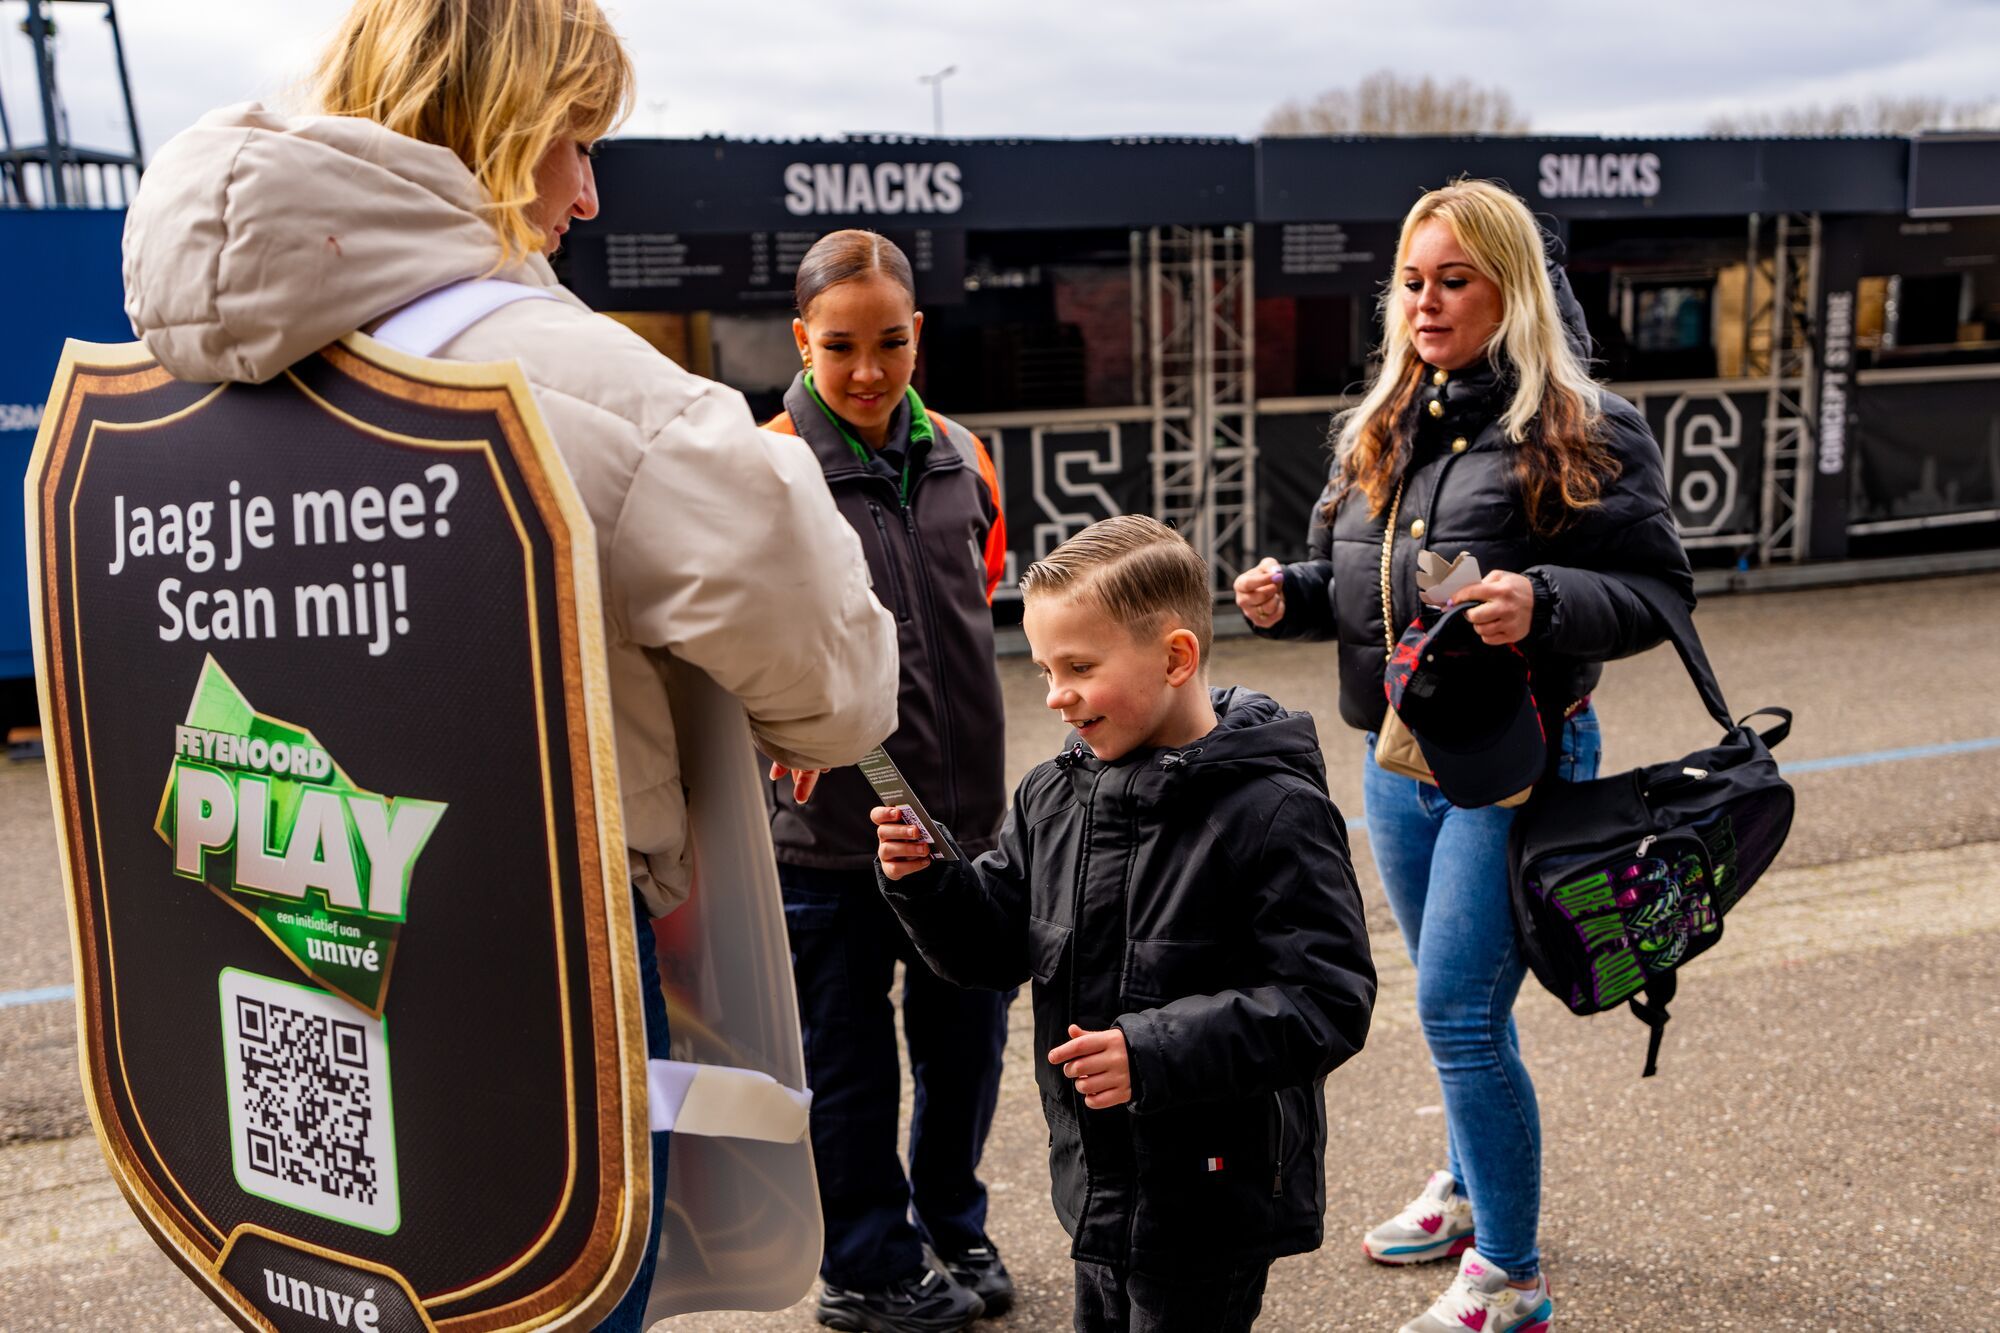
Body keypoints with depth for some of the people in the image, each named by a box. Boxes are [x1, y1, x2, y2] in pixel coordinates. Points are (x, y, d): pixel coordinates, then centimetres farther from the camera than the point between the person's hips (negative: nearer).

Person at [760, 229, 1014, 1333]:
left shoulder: (961, 458, 6)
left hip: (962, 805, 5)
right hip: (828, 818, -4)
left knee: (965, 1032, 17)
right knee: (847, 1056, 9)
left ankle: (953, 1226, 40)